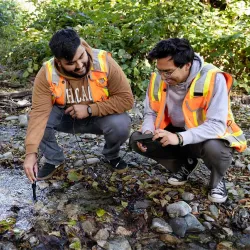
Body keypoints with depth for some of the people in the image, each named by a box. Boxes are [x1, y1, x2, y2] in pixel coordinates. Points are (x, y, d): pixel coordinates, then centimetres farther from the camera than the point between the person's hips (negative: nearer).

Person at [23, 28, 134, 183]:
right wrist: (31, 152, -40)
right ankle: (55, 160, 3)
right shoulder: (47, 74, -25)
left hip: (99, 117, -1)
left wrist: (90, 109, -30)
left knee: (121, 124, -31)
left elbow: (126, 99, -25)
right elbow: (39, 113, -30)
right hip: (65, 118, 1)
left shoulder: (104, 62, -28)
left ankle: (112, 155, 4)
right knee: (42, 120, -27)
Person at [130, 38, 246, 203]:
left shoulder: (213, 78, -28)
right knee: (137, 140, -12)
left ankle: (218, 179, 0)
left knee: (214, 148, -40)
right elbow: (151, 113, -1)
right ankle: (187, 163, 10)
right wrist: (147, 132, -24)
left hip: (209, 136, -5)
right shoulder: (158, 79, -12)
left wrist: (179, 138, -43)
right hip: (176, 131, 5)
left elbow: (217, 125, -32)